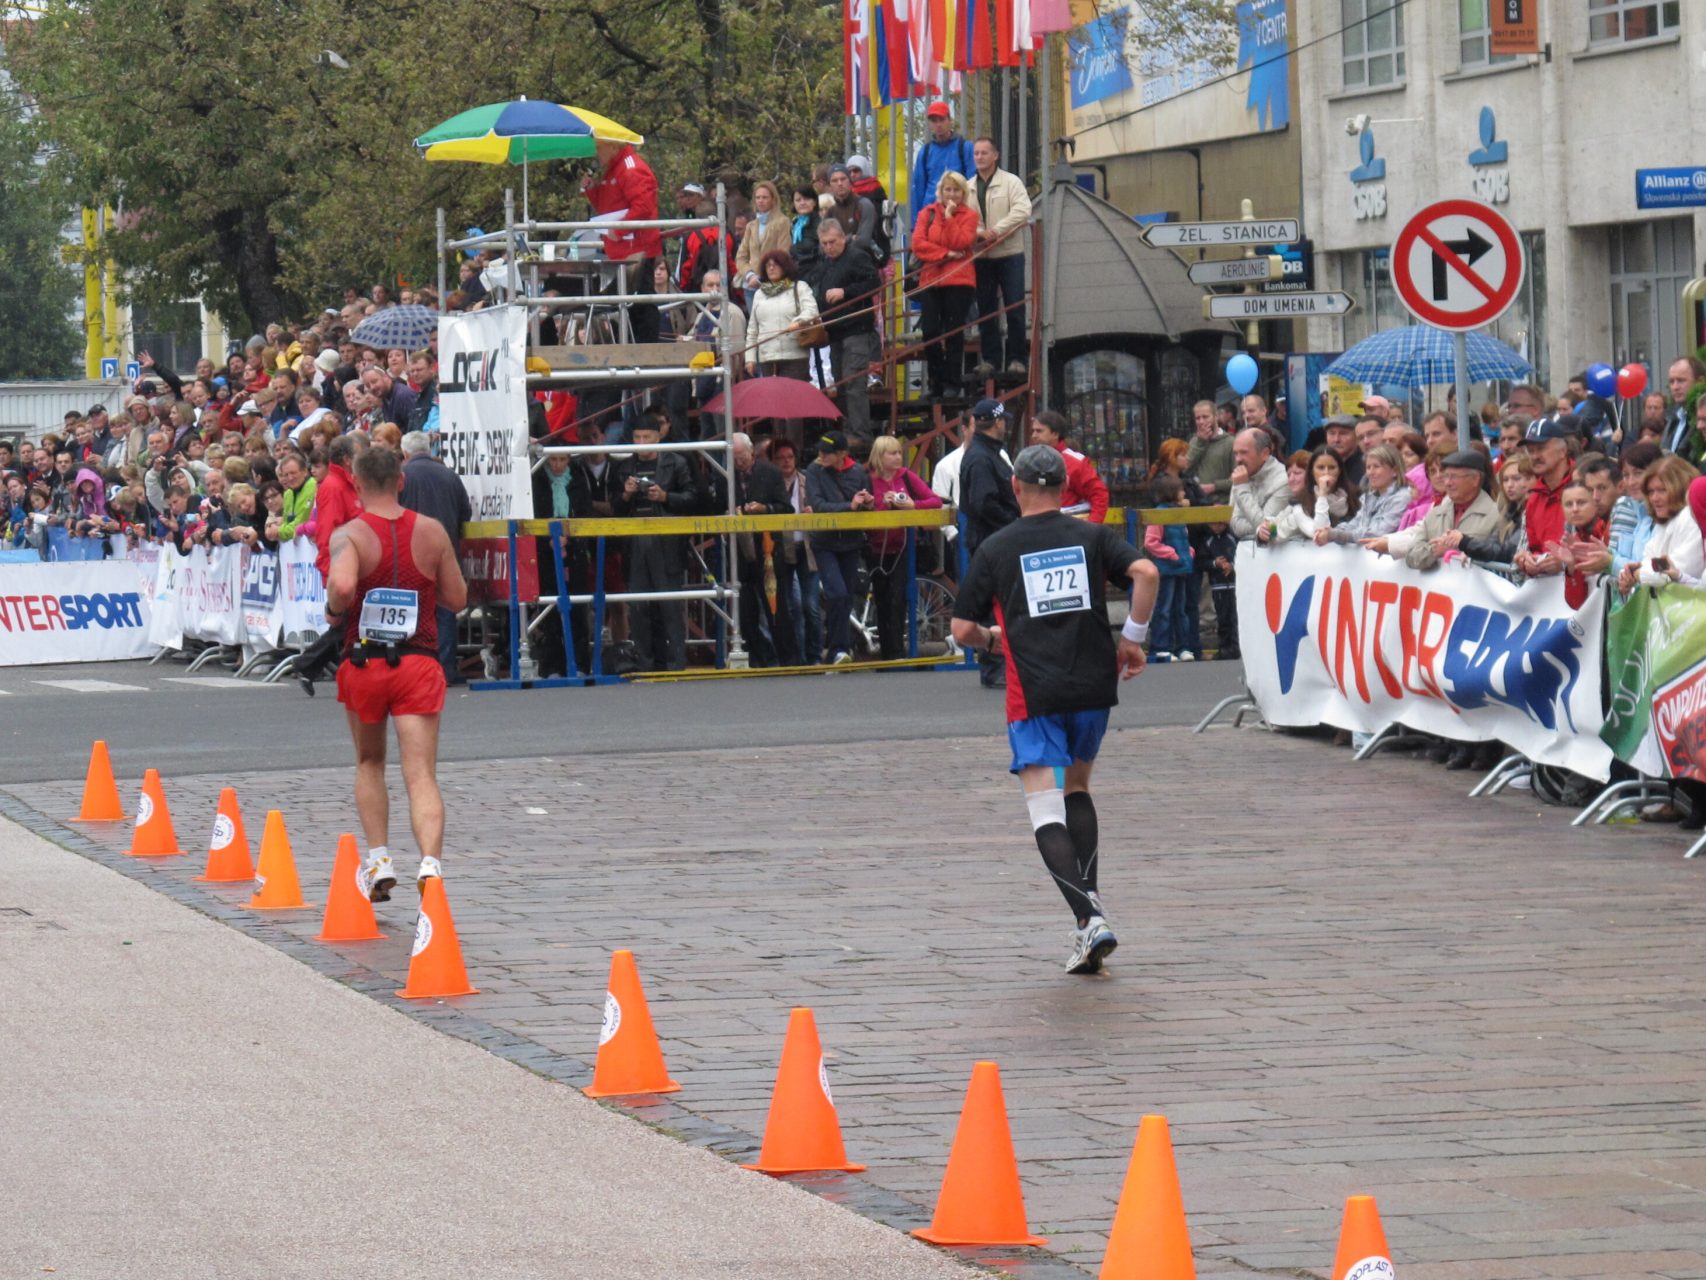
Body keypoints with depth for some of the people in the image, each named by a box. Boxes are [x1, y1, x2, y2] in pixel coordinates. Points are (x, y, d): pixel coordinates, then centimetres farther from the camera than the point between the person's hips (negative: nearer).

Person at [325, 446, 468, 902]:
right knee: (421, 775, -6)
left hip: (364, 662, 0)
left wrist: (334, 610, -5)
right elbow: (457, 598, 9)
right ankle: (430, 862, -29)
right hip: (419, 663, 0)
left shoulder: (349, 535, -6)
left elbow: (342, 585, -25)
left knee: (369, 764, 23)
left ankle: (378, 860, 13)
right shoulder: (432, 533, 3)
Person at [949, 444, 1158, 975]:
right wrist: (1134, 637, 2)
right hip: (1094, 686, 3)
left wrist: (992, 642, 25)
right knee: (1077, 788, 24)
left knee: (1046, 810, -6)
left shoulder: (996, 548, 4)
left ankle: (1089, 917, -23)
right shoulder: (1091, 537, 7)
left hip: (1033, 695, -3)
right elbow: (1146, 573, -10)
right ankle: (1089, 901, 15)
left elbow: (962, 629, 4)